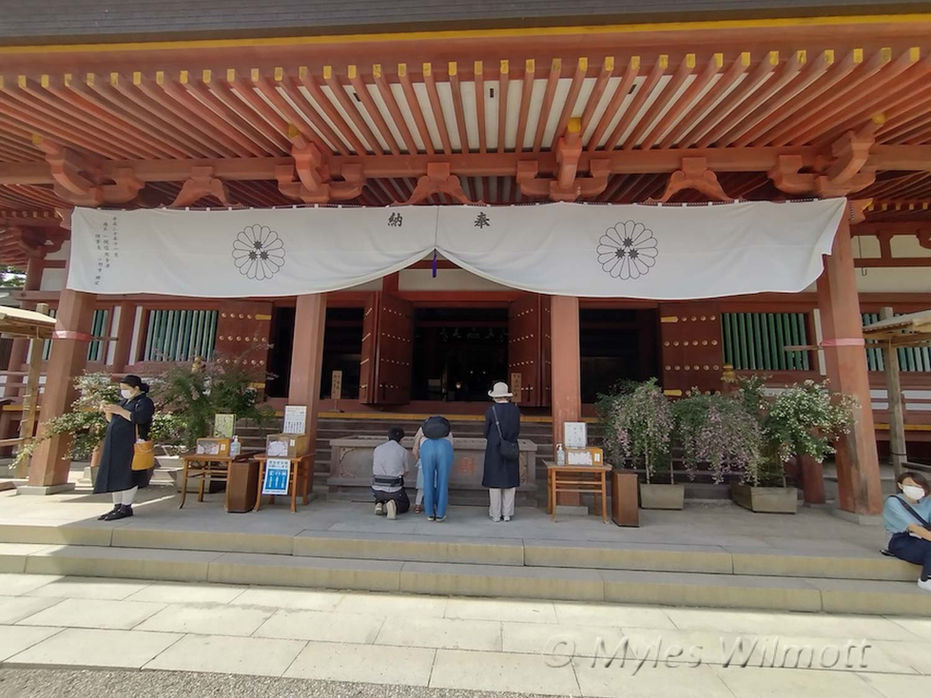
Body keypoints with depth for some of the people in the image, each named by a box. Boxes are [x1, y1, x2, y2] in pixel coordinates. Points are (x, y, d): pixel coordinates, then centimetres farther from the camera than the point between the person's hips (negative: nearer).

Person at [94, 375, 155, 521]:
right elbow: (112, 420, 22)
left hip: (130, 444, -8)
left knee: (127, 475, -7)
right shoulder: (124, 401, 20)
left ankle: (126, 508, -2)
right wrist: (107, 411, 4)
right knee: (115, 475, 8)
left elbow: (140, 417, -21)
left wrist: (120, 411, -17)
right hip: (115, 444, 8)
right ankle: (117, 506, 15)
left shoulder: (145, 401, -5)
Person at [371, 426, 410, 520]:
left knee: (380, 499, 38)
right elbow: (405, 472, 7)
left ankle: (379, 505, 3)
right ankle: (394, 506, -9)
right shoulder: (403, 451, -4)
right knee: (405, 505, 24)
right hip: (394, 489, -4)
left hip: (377, 488, 4)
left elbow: (374, 470, 14)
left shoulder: (377, 449, 6)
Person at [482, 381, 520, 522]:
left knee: (495, 481, 6)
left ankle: (495, 514, 11)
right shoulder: (515, 409, -4)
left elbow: (486, 432, -3)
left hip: (494, 449, -2)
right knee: (509, 480, 11)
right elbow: (517, 430, 2)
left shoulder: (491, 410, -11)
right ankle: (507, 513, 17)